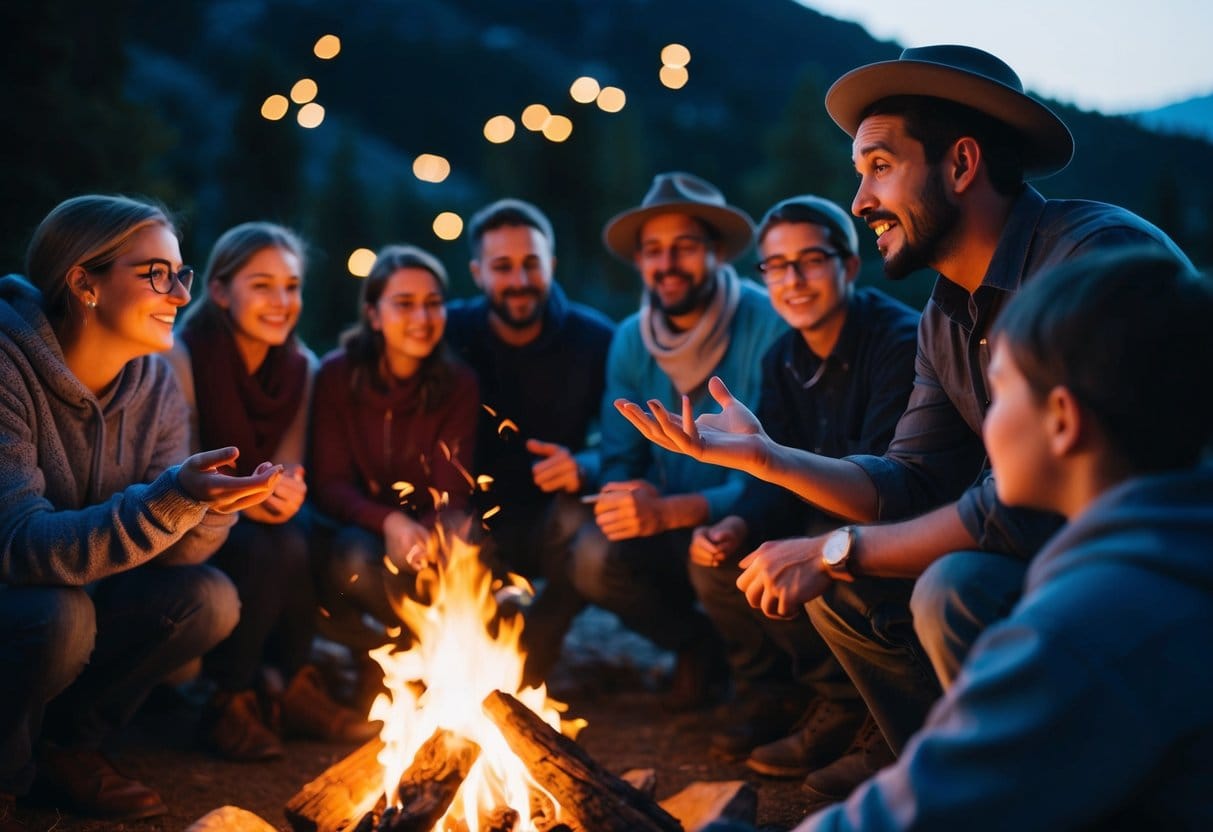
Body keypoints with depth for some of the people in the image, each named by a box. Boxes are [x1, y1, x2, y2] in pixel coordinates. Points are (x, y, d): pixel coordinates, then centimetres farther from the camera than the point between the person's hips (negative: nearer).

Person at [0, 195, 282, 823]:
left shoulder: (154, 384, -4)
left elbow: (171, 552, -7)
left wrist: (214, 502, -30)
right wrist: (171, 499, -45)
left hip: (69, 591, 7)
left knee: (209, 598, -12)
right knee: (60, 617, -34)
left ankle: (65, 746, 6)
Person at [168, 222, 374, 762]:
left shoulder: (300, 367, 1)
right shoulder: (182, 361, -14)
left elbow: (289, 465, 1)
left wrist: (286, 491, -26)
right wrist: (244, 499, -33)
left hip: (261, 522, 5)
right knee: (272, 548, -33)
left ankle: (293, 688, -9)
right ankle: (232, 701, -16)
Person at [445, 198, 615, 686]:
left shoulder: (595, 339, -5)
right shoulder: (450, 335, -5)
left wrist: (585, 468, -32)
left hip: (550, 520, 0)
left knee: (584, 529, -35)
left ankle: (527, 661, -5)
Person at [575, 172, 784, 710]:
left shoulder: (770, 327, -18)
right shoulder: (631, 341, 2)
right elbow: (620, 459, 4)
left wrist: (670, 512, -34)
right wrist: (625, 495, -21)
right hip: (671, 531, 5)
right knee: (595, 564, -23)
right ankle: (701, 647, 8)